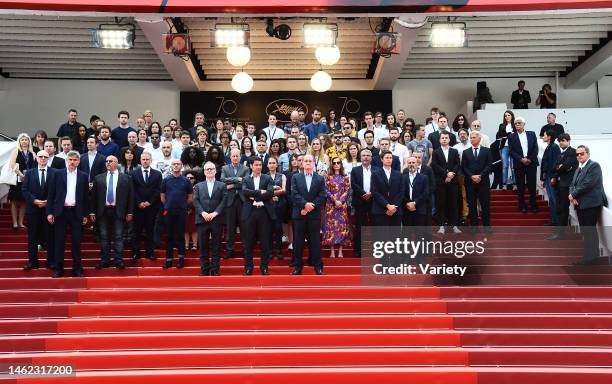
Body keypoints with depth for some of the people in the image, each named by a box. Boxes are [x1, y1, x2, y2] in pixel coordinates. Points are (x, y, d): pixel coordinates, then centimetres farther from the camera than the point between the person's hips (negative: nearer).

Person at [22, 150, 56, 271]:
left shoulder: (55, 173, 3)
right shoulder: (29, 173, 9)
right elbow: (24, 190, 3)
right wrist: (34, 200, -11)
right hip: (33, 208, 2)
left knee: (50, 236, 2)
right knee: (32, 237, 5)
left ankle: (51, 261, 10)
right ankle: (32, 262, 12)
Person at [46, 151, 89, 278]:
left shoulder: (83, 176, 6)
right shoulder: (58, 174, 4)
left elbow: (86, 196, 7)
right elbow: (51, 194, 3)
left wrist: (85, 214, 4)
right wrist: (49, 212, -3)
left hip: (76, 212, 0)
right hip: (61, 211, 0)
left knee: (76, 242, 3)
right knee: (59, 241, 3)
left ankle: (77, 269, 9)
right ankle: (58, 269, 9)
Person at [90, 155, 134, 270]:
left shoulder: (125, 178, 4)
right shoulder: (99, 178, 9)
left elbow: (130, 195, 2)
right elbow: (94, 196, 7)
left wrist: (130, 212, -3)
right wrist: (92, 211, 1)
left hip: (118, 212, -2)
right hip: (103, 211, 2)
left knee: (118, 237, 0)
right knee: (104, 237, 6)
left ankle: (119, 261, 4)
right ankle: (104, 260, 12)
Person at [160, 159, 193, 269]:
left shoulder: (185, 180, 4)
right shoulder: (166, 180, 5)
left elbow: (190, 197, 8)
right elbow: (162, 196, 10)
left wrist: (183, 205, 7)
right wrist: (168, 206, 6)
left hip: (182, 211, -1)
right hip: (169, 211, 1)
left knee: (180, 235, 2)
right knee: (169, 236, 4)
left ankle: (181, 258, 9)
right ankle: (168, 259, 8)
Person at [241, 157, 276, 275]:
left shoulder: (268, 178, 8)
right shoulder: (246, 179, 10)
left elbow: (270, 193, -8)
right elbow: (245, 192, -9)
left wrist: (254, 196, -9)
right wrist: (260, 192, -14)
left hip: (264, 212, 0)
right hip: (250, 212, 0)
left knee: (265, 241, 3)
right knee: (249, 241, 4)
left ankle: (264, 267, 11)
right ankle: (248, 267, 11)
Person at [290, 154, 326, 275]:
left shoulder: (320, 179, 8)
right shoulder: (295, 177, 8)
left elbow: (321, 196, -1)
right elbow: (294, 194, -4)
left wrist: (311, 207, -12)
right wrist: (305, 204, -17)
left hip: (314, 214, 0)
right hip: (299, 214, 0)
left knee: (315, 241, 3)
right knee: (298, 241, 3)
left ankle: (318, 266, 9)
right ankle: (298, 266, 10)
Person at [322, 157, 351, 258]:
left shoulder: (345, 177, 7)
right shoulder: (329, 177, 4)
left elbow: (347, 191, 3)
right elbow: (327, 191, -2)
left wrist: (340, 201, -10)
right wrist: (335, 201, -11)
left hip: (342, 204, 1)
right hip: (331, 205, -1)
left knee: (342, 225, -1)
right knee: (331, 225, -4)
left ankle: (340, 251, 3)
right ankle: (332, 251, 0)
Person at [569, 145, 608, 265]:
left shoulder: (594, 165, -8)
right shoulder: (579, 168, 19)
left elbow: (588, 184, -18)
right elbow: (573, 184, 17)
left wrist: (573, 195, -10)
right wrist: (572, 197, -3)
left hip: (591, 204, -8)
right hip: (580, 204, 8)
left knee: (589, 231, -7)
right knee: (585, 231, 9)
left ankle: (591, 257, -2)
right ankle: (589, 255, 15)